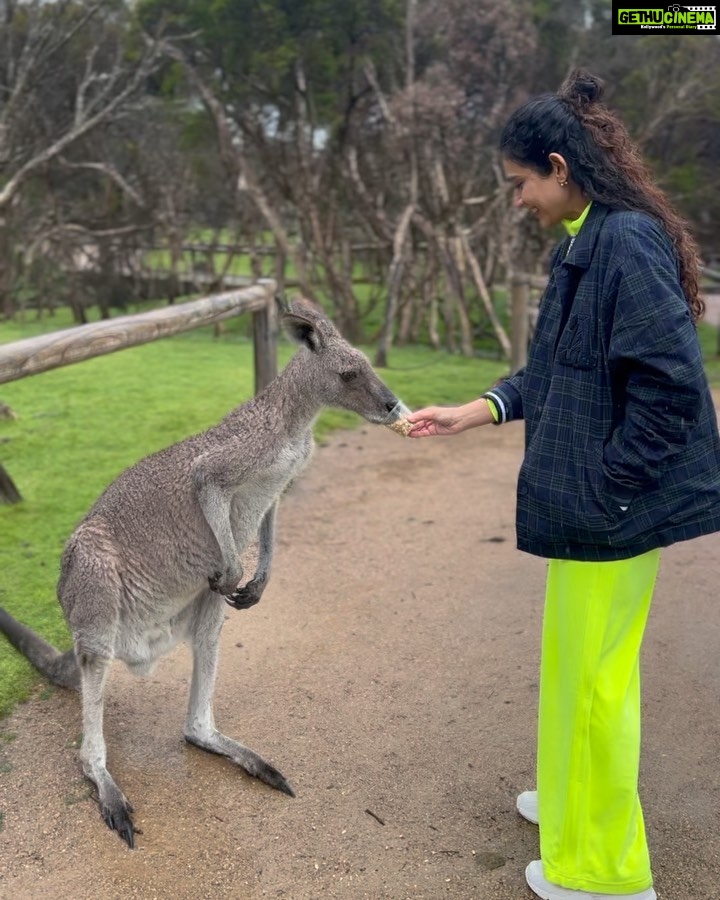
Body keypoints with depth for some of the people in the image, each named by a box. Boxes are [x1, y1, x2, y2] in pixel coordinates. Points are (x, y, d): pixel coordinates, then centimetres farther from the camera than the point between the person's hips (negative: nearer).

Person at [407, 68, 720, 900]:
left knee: (595, 672, 4)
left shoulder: (627, 242, -19)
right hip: (583, 497, 10)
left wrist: (608, 487, -19)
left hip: (613, 505, -10)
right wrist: (475, 411, 9)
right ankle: (579, 796, 44)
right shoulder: (585, 244, 11)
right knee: (575, 659, 23)